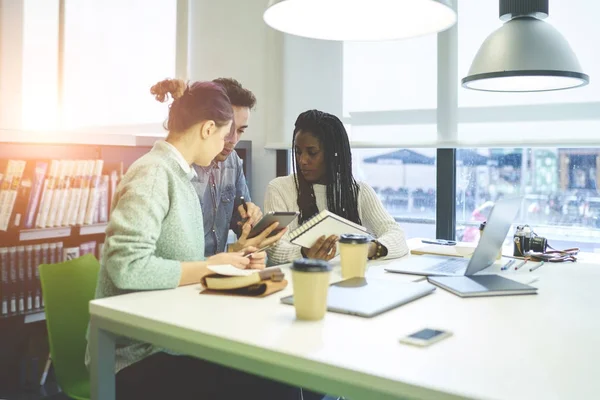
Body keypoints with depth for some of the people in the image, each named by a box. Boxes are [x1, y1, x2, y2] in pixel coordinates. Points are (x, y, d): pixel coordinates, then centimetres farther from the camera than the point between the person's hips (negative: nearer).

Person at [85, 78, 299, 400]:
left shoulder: (179, 174, 12)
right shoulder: (153, 173, -14)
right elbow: (128, 267, -26)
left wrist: (229, 261, -1)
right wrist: (209, 267, -16)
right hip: (139, 355, -8)